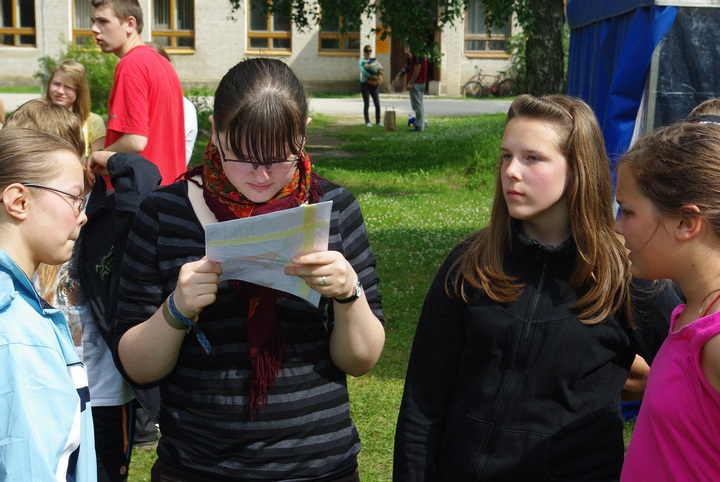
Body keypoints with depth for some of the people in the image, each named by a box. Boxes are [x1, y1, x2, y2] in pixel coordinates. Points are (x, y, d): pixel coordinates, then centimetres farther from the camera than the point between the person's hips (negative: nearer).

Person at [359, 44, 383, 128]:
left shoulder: (374, 60, 12)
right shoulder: (362, 61, -1)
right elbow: (362, 70, -18)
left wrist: (378, 75, -17)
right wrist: (371, 76, -27)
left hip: (373, 84, 4)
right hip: (365, 84, -4)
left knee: (377, 103, 0)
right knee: (366, 104, -2)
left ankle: (378, 121, 9)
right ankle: (367, 121, 6)